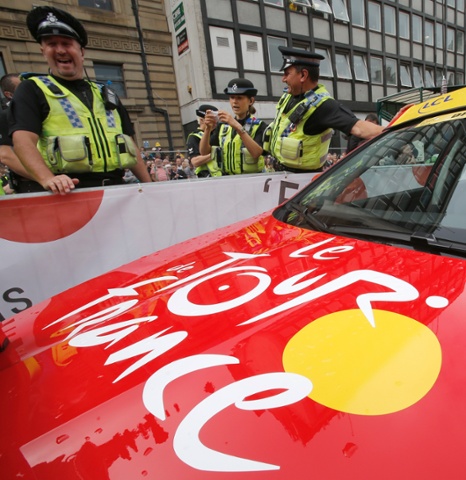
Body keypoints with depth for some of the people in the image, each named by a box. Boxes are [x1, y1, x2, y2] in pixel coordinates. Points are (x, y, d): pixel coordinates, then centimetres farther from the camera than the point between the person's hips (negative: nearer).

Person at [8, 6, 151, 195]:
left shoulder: (106, 94, 22)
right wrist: (47, 179, -25)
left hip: (116, 187, 4)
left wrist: (149, 186, 12)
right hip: (68, 193, -3)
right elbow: (23, 140, -6)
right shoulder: (32, 90, 10)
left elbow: (129, 145, 20)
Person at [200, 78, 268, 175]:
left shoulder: (260, 126, 0)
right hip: (228, 178, 2)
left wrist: (238, 127, -23)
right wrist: (208, 129, -13)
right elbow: (204, 152, 2)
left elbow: (256, 153, -17)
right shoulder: (222, 125, 8)